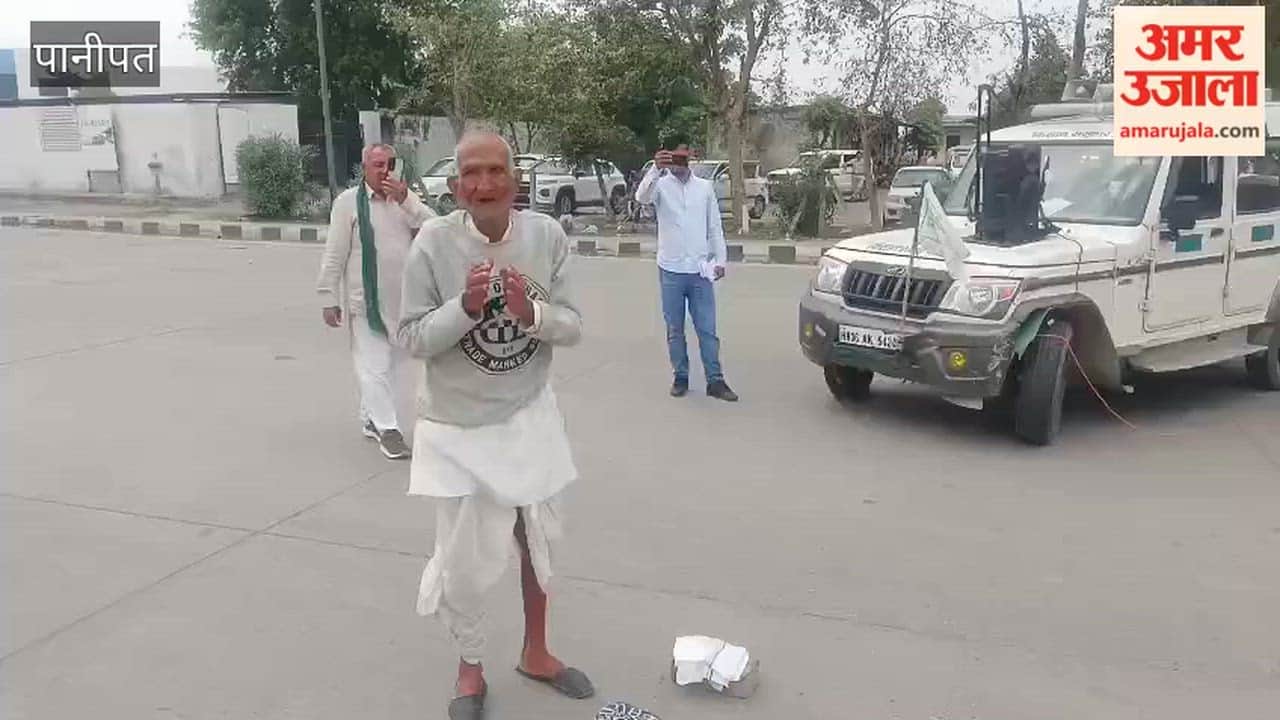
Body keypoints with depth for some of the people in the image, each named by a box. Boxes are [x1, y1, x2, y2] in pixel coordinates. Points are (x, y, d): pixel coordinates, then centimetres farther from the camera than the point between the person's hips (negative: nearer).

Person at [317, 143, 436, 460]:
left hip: (405, 300, 5)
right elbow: (334, 255, -3)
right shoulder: (348, 202, -4)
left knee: (402, 363, 13)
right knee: (374, 365, -6)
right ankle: (386, 428, -2)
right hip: (366, 300, -5)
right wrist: (330, 298, -5)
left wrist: (405, 201, -16)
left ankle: (370, 418, 30)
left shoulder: (407, 198, 9)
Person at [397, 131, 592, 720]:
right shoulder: (433, 242, -16)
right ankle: (470, 669, 34)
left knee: (541, 538, 19)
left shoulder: (547, 236, -10)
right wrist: (465, 307, -28)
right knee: (464, 559, 5)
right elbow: (412, 338, -12)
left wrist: (531, 312, -26)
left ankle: (535, 653, 44)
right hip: (459, 427, -3)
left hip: (529, 418, 3)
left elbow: (572, 328, -6)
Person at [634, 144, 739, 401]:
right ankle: (681, 378, 20)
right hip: (671, 270, -1)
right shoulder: (661, 185, -1)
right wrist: (656, 169, -40)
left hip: (700, 270, 1)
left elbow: (715, 227, 11)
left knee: (707, 329, 3)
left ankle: (715, 380, 9)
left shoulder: (705, 187, 7)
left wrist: (720, 259, 5)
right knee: (675, 330, 8)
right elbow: (642, 197, -25)